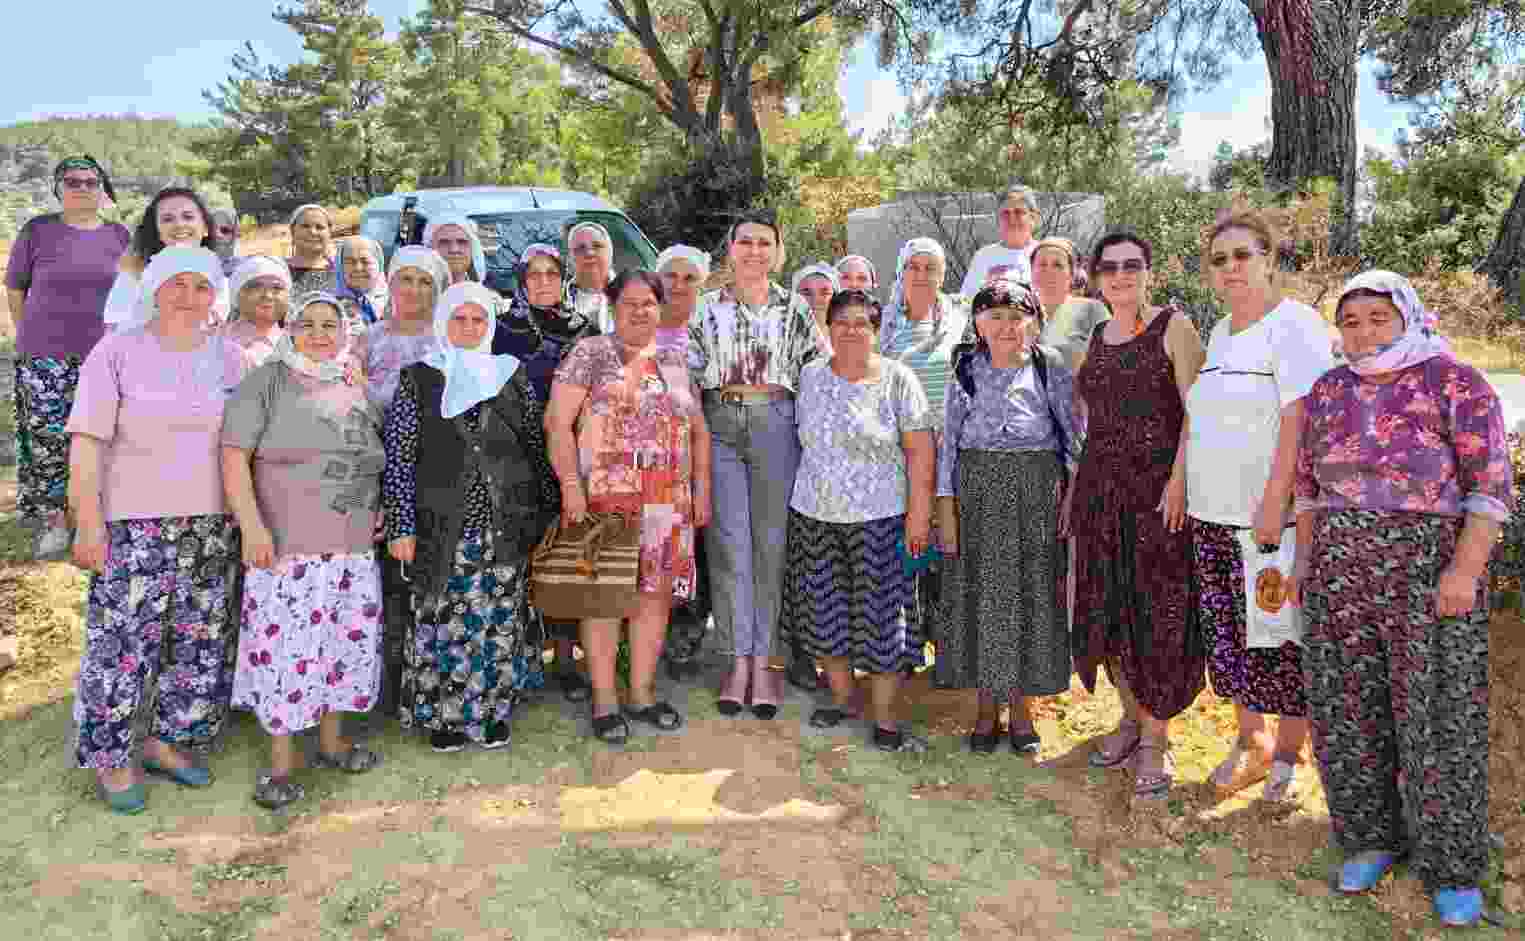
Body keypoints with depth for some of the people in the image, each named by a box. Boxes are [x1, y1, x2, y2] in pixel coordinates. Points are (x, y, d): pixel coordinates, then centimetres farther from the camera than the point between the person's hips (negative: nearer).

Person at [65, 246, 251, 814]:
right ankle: (110, 758, 15)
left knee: (202, 640, 8)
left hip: (211, 524, 4)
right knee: (123, 640, -2)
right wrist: (89, 523, -12)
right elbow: (87, 442, -6)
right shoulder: (117, 352, -1)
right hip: (135, 525, -4)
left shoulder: (229, 358, 9)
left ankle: (165, 741, 26)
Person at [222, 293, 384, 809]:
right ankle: (281, 761, 10)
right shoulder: (266, 383, -1)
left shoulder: (356, 392, 15)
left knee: (346, 641, 10)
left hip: (353, 549, 6)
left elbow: (375, 462, 26)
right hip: (285, 547, -5)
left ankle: (331, 741, 27)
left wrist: (377, 511, 14)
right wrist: (252, 524, -18)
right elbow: (234, 456, -9)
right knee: (285, 647, -4)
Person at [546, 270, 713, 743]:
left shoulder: (674, 364, 16)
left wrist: (701, 489, 11)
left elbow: (699, 432, 20)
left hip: (668, 503, 5)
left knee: (655, 594, 7)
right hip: (605, 496, -4)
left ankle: (642, 692, 21)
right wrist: (571, 483, -16)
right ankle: (604, 700, 12)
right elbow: (557, 422, -7)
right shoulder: (590, 353, 1)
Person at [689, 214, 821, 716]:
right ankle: (739, 660, 6)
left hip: (776, 425, 0)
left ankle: (763, 661, 10)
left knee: (771, 541, 1)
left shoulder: (796, 308, 10)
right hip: (720, 425, 1)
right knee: (728, 543, -2)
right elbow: (690, 373, 11)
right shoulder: (707, 307, 12)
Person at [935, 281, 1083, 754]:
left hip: (1037, 491, 0)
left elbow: (1075, 431, 4)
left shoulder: (1050, 366, 2)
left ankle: (1022, 707, 21)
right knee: (979, 592, 4)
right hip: (976, 490, 1)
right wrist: (946, 505, -3)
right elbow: (949, 438, 2)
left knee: (1031, 593, 5)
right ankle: (986, 707, 20)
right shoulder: (967, 369, 4)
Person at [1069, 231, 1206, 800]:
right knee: (1107, 608, 9)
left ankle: (1155, 739, 10)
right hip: (1099, 491, 6)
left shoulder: (1173, 327, -1)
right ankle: (1131, 716, 27)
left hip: (1158, 490, -5)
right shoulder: (1095, 340, 15)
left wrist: (1179, 478, -19)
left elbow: (1196, 410, -9)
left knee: (1157, 609, -2)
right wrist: (1074, 489, 12)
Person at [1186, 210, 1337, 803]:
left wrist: (1273, 503, -22)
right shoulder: (1220, 334, 16)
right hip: (1213, 515, 7)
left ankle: (1287, 757, 16)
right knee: (1228, 632, 12)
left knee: (1281, 637, 1)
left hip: (1274, 516, -7)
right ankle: (1250, 741, 27)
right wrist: (1183, 485, 12)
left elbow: (1298, 419, -17)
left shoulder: (1295, 326, -9)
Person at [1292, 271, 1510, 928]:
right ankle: (1375, 836, 25)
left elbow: (1491, 484, -10)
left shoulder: (1455, 383, -7)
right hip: (1341, 575, 4)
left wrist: (1466, 570, -19)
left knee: (1437, 716, 1)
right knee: (1350, 709, 8)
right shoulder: (1327, 392, 6)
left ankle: (1451, 863, 18)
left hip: (1430, 573, -4)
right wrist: (1305, 562, 8)